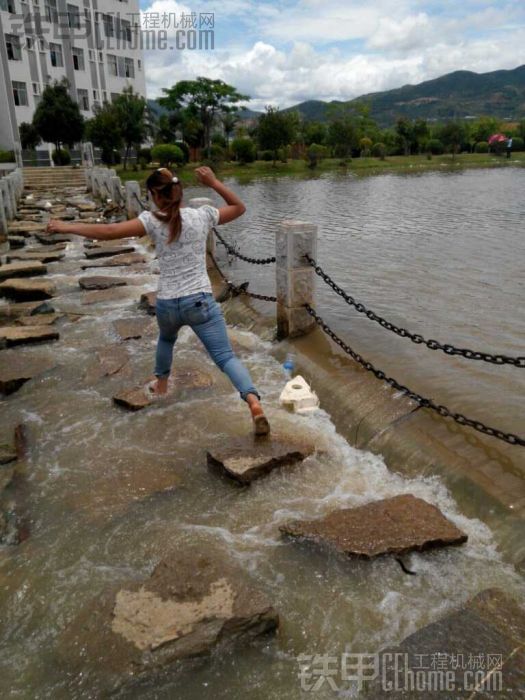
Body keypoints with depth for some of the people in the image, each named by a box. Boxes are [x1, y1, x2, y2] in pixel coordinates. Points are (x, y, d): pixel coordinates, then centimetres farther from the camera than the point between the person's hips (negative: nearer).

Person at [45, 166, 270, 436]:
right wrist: (214, 183, 10)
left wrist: (67, 227, 2)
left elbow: (108, 232, -9)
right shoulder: (202, 216, 0)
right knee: (226, 357, -4)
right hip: (200, 301, -1)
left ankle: (160, 385, 53)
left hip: (166, 304, 1)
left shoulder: (153, 221, -5)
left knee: (166, 338, 35)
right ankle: (254, 402, -24)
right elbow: (239, 208, 16)